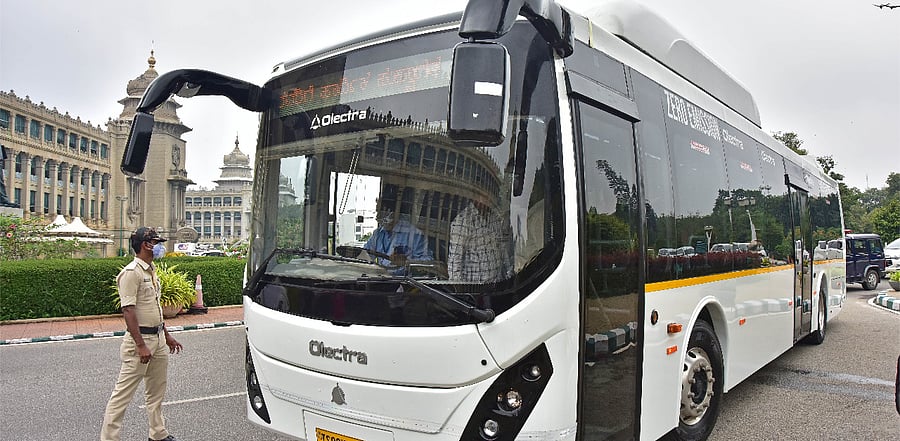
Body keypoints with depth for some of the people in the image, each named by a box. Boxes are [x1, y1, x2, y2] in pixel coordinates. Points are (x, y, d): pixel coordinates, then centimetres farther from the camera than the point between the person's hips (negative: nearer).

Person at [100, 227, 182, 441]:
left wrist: (167, 336, 22)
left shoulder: (151, 270, 13)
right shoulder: (131, 272, -15)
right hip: (140, 339, -9)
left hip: (158, 339, 9)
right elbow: (128, 311, -20)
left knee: (157, 391, 17)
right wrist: (141, 345, -24)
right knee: (124, 392, -3)